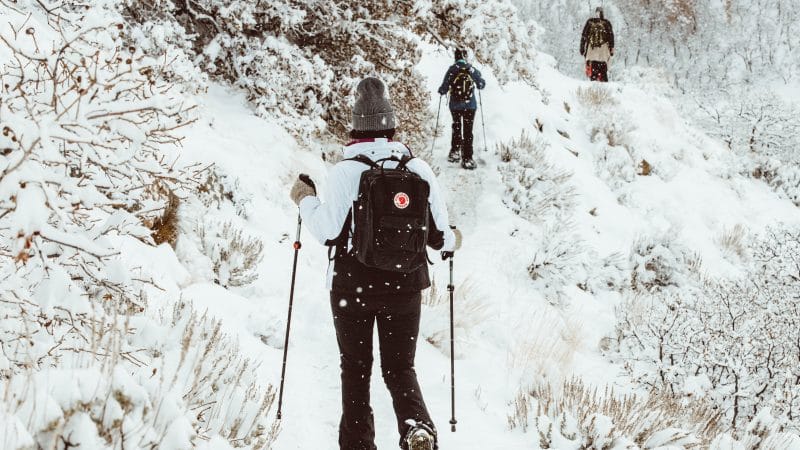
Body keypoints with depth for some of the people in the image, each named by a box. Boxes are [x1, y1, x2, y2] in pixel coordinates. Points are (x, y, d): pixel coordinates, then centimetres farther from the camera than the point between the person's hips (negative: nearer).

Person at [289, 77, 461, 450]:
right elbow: (439, 233, -2)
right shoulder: (418, 168, -5)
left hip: (352, 286, -2)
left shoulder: (345, 171, -13)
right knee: (400, 367, 13)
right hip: (405, 286, 2)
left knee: (356, 369, 14)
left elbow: (329, 231, -12)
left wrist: (305, 200, 4)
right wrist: (451, 242, 21)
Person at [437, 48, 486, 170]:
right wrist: (478, 76, 28)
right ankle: (467, 159, -5)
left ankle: (454, 152, 24)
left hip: (455, 105, 1)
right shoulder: (472, 70, -7)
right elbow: (481, 85, 7)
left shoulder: (451, 70, -9)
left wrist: (440, 91, 17)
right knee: (468, 131, 1)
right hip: (470, 105, -1)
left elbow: (444, 89, -7)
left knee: (456, 128, 21)